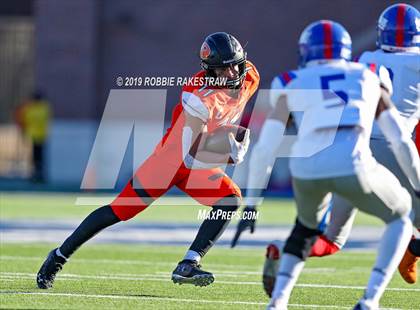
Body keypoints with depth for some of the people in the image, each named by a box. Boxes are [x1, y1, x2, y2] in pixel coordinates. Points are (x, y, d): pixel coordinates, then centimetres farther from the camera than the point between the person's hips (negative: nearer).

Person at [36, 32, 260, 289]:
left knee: (231, 200, -19)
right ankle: (60, 256, 15)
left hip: (199, 166, 6)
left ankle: (187, 266, -19)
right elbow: (192, 156, -31)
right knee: (119, 211, -2)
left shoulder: (250, 77, -10)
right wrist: (229, 158, -39)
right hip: (171, 157, -6)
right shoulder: (200, 97, -31)